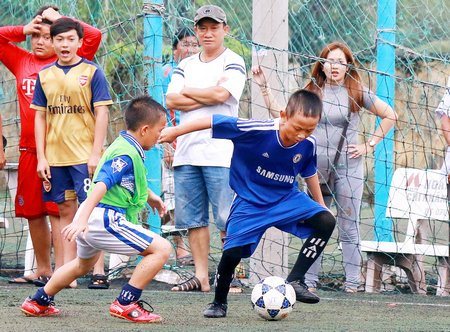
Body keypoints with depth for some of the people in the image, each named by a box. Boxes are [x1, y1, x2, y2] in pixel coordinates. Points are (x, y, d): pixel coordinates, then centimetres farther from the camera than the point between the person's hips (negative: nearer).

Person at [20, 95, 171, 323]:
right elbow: (101, 184, -28)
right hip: (105, 219, -11)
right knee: (161, 249, -13)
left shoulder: (123, 144, 16)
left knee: (84, 263, 37)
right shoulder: (127, 154, -15)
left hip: (91, 219, 11)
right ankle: (125, 304, -14)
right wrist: (82, 219, -37)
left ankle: (38, 302, 46)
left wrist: (150, 196, 47)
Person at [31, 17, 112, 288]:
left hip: (85, 155, -4)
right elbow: (40, 117, 11)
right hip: (55, 156, 4)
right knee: (66, 210, 8)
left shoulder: (92, 72, -2)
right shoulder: (45, 75, 9)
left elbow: (101, 114, -4)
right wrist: (41, 157, 4)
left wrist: (96, 154, -11)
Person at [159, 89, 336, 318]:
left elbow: (309, 173, 10)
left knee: (326, 221, -17)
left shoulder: (308, 144, -13)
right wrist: (175, 132, -13)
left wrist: (320, 204, 20)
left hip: (287, 198, 4)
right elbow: (214, 121, -21)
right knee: (232, 252, -16)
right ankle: (219, 303, 14)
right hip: (250, 202, -4)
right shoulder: (257, 130, -29)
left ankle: (295, 281, -8)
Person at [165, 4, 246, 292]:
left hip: (220, 153, -5)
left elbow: (221, 94, -14)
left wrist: (188, 92, 0)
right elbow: (171, 100, 4)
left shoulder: (233, 62, 1)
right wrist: (208, 95, -6)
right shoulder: (186, 65, 17)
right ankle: (201, 277, 10)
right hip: (186, 151, 5)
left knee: (228, 219, -7)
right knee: (193, 218, 5)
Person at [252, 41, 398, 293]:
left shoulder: (357, 93, 1)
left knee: (349, 227, -2)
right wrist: (264, 87, 4)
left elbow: (390, 116, 4)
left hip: (348, 167, -3)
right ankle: (310, 281, 10)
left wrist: (369, 146, -1)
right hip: (317, 167, 3)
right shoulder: (312, 92, 9)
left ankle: (352, 283, 1)